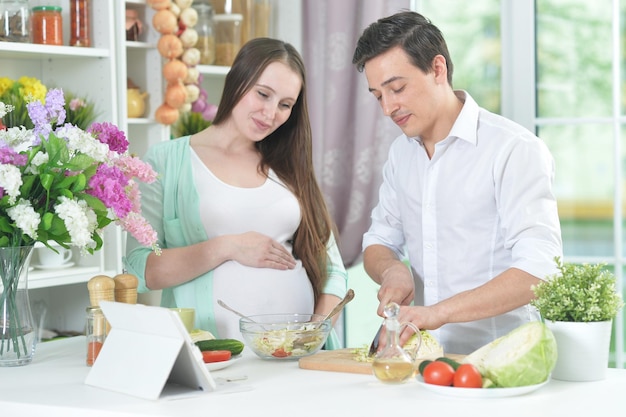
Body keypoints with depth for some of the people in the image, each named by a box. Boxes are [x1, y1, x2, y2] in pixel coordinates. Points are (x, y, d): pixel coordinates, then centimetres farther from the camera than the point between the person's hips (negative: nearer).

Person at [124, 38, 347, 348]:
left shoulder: (289, 168, 18)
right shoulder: (165, 161, 7)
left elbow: (331, 269, 16)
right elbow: (139, 271, -2)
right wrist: (228, 248, -8)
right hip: (213, 351, -3)